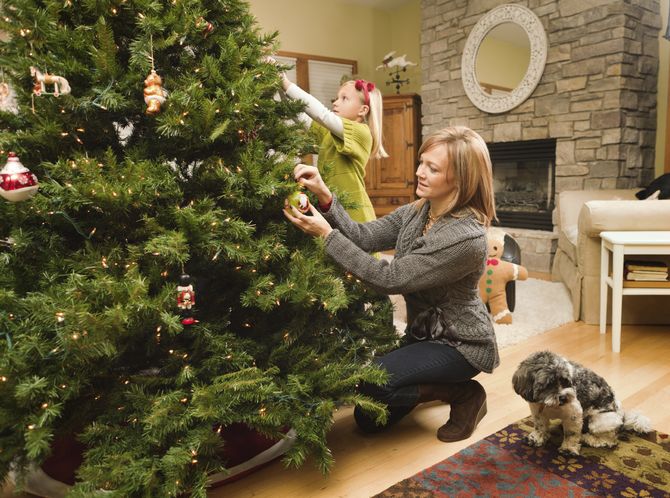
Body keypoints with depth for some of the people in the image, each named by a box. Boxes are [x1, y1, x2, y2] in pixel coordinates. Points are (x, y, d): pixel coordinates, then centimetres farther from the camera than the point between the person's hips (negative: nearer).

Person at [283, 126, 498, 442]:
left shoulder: (467, 237, -30)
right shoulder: (417, 212, -4)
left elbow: (389, 278, -28)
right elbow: (365, 236, -9)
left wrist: (327, 235, -29)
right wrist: (324, 196, -22)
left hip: (460, 344, -7)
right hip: (423, 331, 8)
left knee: (369, 381, -26)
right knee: (369, 420, 8)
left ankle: (464, 394, -4)